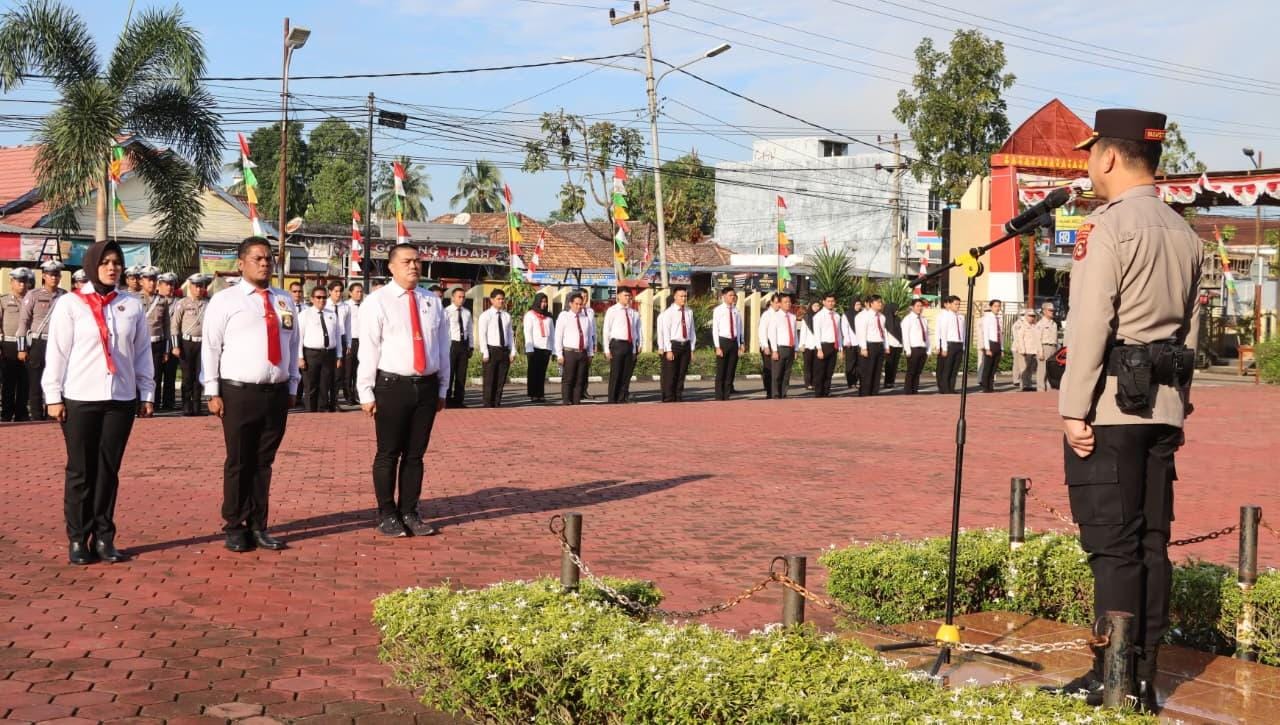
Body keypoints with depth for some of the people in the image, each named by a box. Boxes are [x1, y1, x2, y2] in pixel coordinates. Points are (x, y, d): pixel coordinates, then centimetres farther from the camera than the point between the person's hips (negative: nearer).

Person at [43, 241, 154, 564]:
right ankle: (78, 540, 10)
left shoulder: (132, 306, 8)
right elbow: (57, 352, -2)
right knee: (81, 471, 2)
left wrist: (147, 393, 8)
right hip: (80, 399, -2)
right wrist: (53, 396, -5)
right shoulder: (70, 304, 0)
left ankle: (104, 538, 13)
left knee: (109, 470, 6)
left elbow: (142, 352, 11)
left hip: (121, 399, 2)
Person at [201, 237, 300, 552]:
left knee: (264, 463, 10)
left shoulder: (285, 301, 12)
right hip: (239, 393, -4)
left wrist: (291, 387, 12)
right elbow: (210, 347, -3)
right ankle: (234, 528, 14)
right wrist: (213, 393, -8)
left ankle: (258, 527, 18)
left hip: (277, 393, 4)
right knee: (238, 463, 2)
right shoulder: (225, 300, -1)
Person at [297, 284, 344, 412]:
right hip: (311, 354, -3)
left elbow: (337, 336, 12)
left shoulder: (332, 314, 11)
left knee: (325, 388, 8)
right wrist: (300, 357, -11)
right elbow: (299, 336, -4)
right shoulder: (304, 314, 0)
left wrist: (339, 356, 8)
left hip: (329, 354, 3)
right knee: (311, 388, 4)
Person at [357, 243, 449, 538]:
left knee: (415, 454, 10)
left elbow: (443, 347, 13)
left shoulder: (433, 302, 10)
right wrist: (367, 392, -9)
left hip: (427, 386, 4)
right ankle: (387, 515, 15)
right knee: (388, 454, 4)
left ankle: (409, 513, 20)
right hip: (392, 386, -4)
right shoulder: (377, 301, -2)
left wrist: (442, 389, 12)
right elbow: (368, 349, -5)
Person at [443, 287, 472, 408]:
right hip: (451, 344, -5)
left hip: (464, 344, 5)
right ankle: (447, 400, 9)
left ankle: (458, 400, 16)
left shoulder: (467, 313, 10)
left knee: (461, 374, 8)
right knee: (449, 373, 0)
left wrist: (471, 347, 12)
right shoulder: (447, 312, -7)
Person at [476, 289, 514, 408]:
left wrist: (512, 352, 4)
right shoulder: (485, 315, -3)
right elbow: (482, 335, -7)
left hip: (504, 351, 5)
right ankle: (488, 406, 4)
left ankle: (497, 405, 14)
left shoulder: (507, 316, 11)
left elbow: (510, 334, 12)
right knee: (489, 381, -1)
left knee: (501, 381, 7)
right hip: (491, 350, -5)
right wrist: (485, 353, -14)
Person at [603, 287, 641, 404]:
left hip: (630, 345, 4)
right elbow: (606, 331, -3)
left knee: (627, 374, 8)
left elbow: (637, 329, 16)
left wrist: (638, 345, 4)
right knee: (615, 374, -2)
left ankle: (622, 399, 16)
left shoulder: (633, 313, 11)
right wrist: (607, 349, -9)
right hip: (617, 344, -4)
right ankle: (612, 401, 5)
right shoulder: (612, 311, -1)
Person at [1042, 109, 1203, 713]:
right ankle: (1144, 679, 15)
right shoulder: (1185, 235, 15)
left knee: (1113, 544, -4)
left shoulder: (1108, 227, -10)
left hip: (1112, 404, -8)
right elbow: (1191, 329, 17)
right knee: (1151, 541, 9)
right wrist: (1177, 402, 22)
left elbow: (1090, 325, -16)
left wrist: (1074, 409, -14)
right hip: (1163, 407, 8)